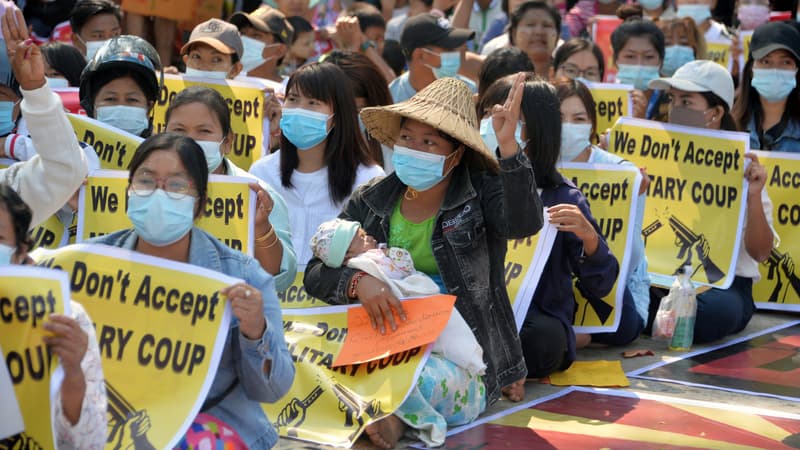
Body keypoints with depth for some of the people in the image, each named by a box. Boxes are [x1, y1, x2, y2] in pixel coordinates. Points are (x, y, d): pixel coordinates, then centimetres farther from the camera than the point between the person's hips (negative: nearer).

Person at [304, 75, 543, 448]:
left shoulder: (480, 194, -3)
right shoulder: (371, 201, 6)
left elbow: (525, 222, -25)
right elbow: (316, 273, -1)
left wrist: (508, 147, -37)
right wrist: (358, 282, -23)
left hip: (464, 359, -4)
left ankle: (396, 411, -6)